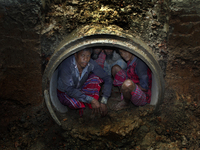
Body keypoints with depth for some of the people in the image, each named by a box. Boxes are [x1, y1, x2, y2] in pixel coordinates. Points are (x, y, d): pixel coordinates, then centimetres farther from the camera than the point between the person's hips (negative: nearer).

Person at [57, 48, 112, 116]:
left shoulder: (91, 64, -21)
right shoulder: (66, 65, -33)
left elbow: (107, 79, -18)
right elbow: (69, 90, -36)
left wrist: (103, 102, -28)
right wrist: (91, 100, -39)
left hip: (80, 89, 4)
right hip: (64, 92, -4)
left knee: (96, 77, -21)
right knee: (75, 103, -37)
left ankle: (92, 108, -10)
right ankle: (82, 105, 1)